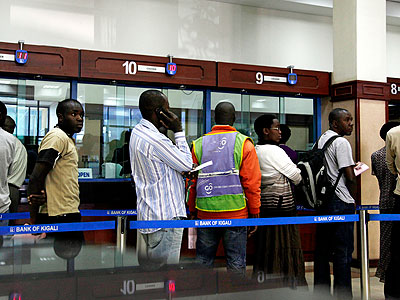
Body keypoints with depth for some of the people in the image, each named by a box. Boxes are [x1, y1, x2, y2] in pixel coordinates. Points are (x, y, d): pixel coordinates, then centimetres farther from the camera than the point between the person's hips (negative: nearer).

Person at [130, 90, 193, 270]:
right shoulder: (155, 139, -20)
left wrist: (183, 171, 4)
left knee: (146, 266, 15)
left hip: (147, 215, 10)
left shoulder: (137, 132, 12)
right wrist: (178, 132, -5)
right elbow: (187, 164, -10)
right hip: (165, 216, -10)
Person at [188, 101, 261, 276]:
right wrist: (254, 213, 2)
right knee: (236, 262, 7)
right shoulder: (244, 143, -2)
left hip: (205, 212, 2)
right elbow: (252, 182, -6)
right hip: (236, 212, -2)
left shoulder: (198, 145, 4)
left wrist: (192, 210, 15)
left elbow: (191, 182, 6)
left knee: (203, 259, 13)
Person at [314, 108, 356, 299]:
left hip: (322, 200, 9)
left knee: (322, 248, 12)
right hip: (340, 201, -9)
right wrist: (352, 198, 1)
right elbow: (350, 177, -14)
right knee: (343, 251, -3)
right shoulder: (341, 142, -11)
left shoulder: (320, 140, 14)